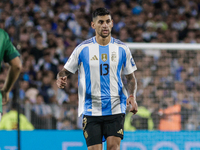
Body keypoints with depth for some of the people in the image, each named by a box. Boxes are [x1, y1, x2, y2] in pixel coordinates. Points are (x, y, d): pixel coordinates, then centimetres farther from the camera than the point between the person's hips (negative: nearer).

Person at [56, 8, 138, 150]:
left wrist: (132, 96, -6)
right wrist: (61, 78, -17)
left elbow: (131, 78, 13)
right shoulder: (83, 48, 1)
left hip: (115, 110, 0)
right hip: (91, 110, 0)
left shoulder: (122, 48, 5)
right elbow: (65, 71, 7)